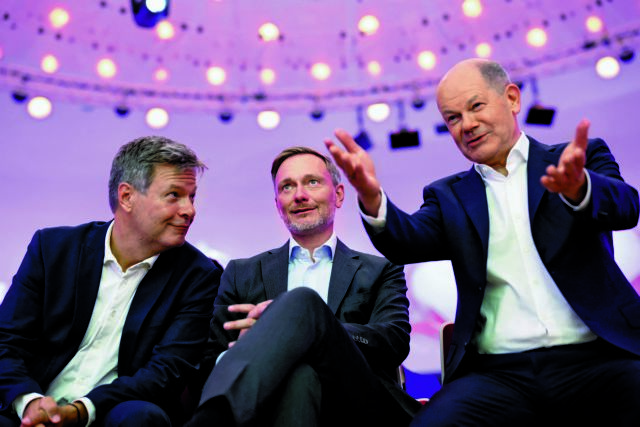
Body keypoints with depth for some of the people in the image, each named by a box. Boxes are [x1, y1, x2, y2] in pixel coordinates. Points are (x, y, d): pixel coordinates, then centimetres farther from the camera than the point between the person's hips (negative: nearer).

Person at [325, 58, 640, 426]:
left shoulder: (585, 157, 12)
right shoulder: (449, 196, 16)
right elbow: (408, 242, -3)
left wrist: (577, 187, -32)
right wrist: (371, 198, -25)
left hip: (599, 358, 0)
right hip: (498, 372, 1)